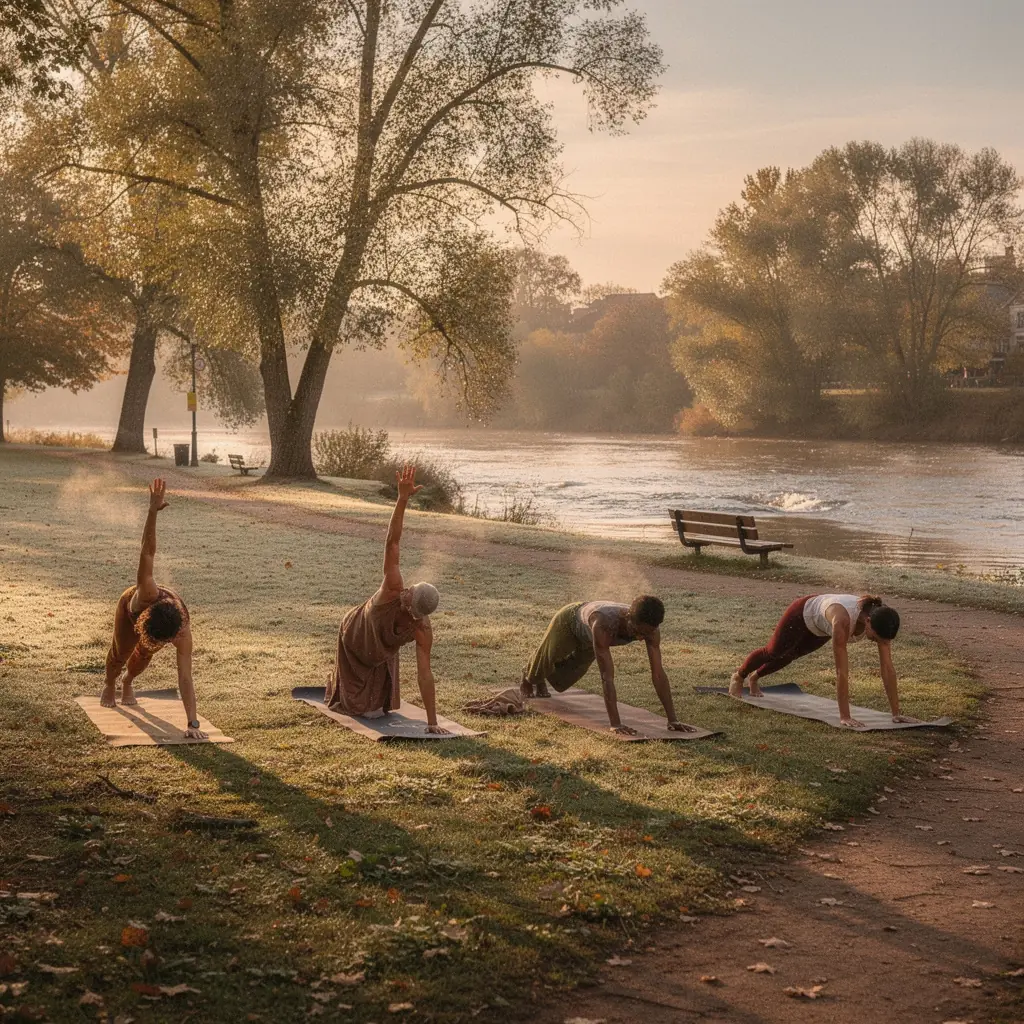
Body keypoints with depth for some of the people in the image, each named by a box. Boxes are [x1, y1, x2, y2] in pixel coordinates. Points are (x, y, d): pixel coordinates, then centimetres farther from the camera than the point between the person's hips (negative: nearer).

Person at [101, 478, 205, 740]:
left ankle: (128, 683, 52)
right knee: (122, 652, 13)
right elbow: (147, 553, -59)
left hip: (164, 620, 1)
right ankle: (109, 684, 48)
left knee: (144, 655, 17)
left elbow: (185, 679, -46)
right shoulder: (147, 595, -50)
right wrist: (153, 512, -72)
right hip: (130, 606, -1)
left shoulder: (183, 633, -45)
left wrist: (193, 724, -52)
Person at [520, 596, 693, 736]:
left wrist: (673, 719, -40)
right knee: (547, 660, 24)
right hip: (570, 620, -5)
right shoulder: (603, 624, -54)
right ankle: (529, 677, 62)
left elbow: (658, 673, -37)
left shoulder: (650, 628, -39)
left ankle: (540, 681, 62)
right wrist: (615, 724, -56)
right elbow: (607, 676, -54)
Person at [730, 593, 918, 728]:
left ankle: (754, 678, 61)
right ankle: (739, 676, 54)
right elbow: (842, 671, -48)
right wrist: (845, 717, -46)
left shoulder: (880, 621, -35)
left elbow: (888, 668, -30)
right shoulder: (843, 619, -51)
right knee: (774, 652, 22)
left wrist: (896, 713, -30)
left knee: (791, 655, 30)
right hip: (803, 614, -6)